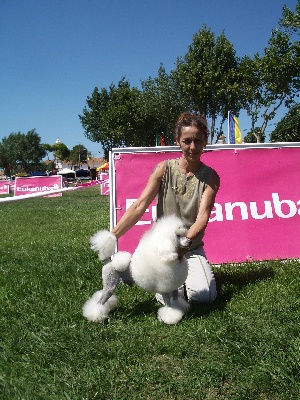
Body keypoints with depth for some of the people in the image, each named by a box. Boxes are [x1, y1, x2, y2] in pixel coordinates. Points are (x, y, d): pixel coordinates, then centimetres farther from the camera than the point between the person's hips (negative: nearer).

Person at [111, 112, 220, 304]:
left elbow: (203, 216, -16)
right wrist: (112, 236, -24)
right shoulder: (165, 169, -6)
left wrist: (186, 242, -37)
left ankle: (188, 273, 17)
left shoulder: (210, 177, -4)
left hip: (192, 248, 1)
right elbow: (139, 206, -12)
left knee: (204, 296, -17)